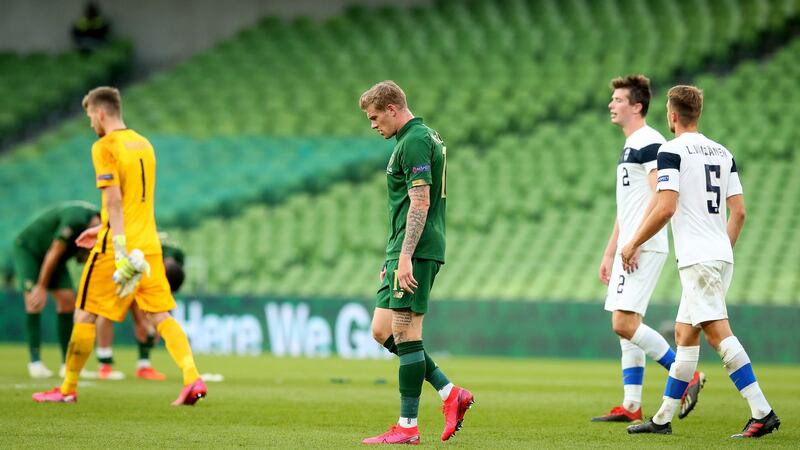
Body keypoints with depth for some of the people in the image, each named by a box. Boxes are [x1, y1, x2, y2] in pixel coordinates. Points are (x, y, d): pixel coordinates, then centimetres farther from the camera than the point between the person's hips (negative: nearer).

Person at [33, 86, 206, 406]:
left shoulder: (105, 147, -9)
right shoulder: (143, 145, 14)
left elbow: (114, 200, -18)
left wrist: (120, 249, -22)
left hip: (117, 247, -7)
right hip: (149, 244, 7)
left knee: (84, 315, 6)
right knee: (161, 316, 3)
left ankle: (68, 389, 13)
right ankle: (192, 379, -14)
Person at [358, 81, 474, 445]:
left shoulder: (414, 142, -12)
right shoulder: (420, 137, 20)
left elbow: (420, 202, -20)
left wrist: (405, 256, -24)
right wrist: (394, 258, 26)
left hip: (415, 252, -10)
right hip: (404, 252, 10)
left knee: (406, 334, -7)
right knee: (383, 331, 10)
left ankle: (407, 427, -4)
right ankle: (450, 393, 10)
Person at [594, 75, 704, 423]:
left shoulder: (650, 143, -11)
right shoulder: (629, 146, 20)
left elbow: (660, 198, -20)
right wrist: (609, 253, 23)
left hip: (645, 248, -10)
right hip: (630, 250, 10)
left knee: (624, 323, -15)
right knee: (626, 327, 7)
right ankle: (631, 406, 9)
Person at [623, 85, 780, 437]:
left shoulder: (671, 151, -7)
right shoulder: (723, 153, 15)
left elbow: (665, 208, -15)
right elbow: (739, 211, 13)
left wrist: (633, 244, -4)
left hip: (697, 259, -8)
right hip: (722, 256, 8)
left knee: (717, 332, -14)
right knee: (684, 333, 14)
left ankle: (762, 412, -24)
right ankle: (663, 419, 20)